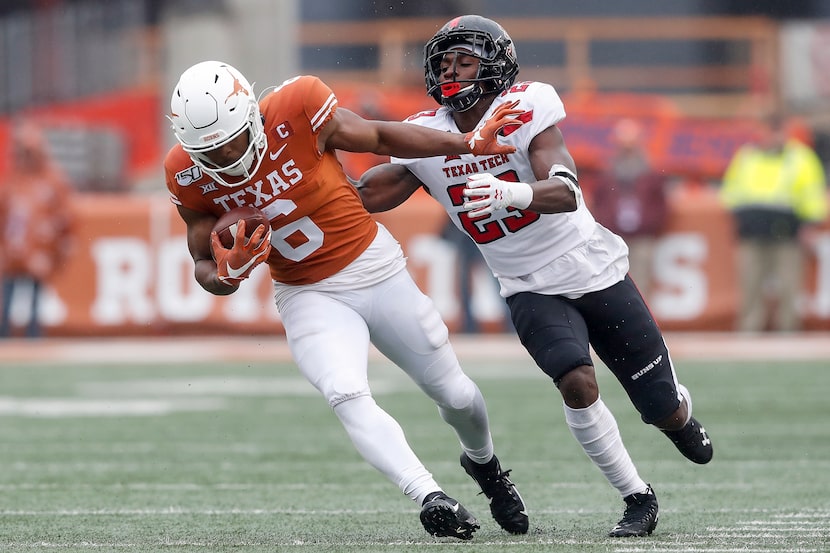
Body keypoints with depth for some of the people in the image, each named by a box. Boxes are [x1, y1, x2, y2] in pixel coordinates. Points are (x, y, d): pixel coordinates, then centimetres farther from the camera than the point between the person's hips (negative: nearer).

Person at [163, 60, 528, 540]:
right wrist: (226, 274, -27)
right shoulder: (190, 176, -14)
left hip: (374, 267, -1)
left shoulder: (296, 109, -23)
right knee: (347, 395, -28)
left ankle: (484, 462, 44)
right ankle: (431, 498, -30)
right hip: (308, 297, 1)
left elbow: (379, 138, -7)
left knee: (453, 393, 13)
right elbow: (205, 265, -3)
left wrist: (469, 144, -7)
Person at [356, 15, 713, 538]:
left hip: (595, 272, -2)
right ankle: (638, 497, -7)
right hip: (533, 291, 2)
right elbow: (360, 198, -2)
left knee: (663, 408, 3)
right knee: (577, 382, -26)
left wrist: (511, 193, -51)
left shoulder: (527, 108, -18)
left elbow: (566, 194, -31)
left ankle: (680, 413, 43)